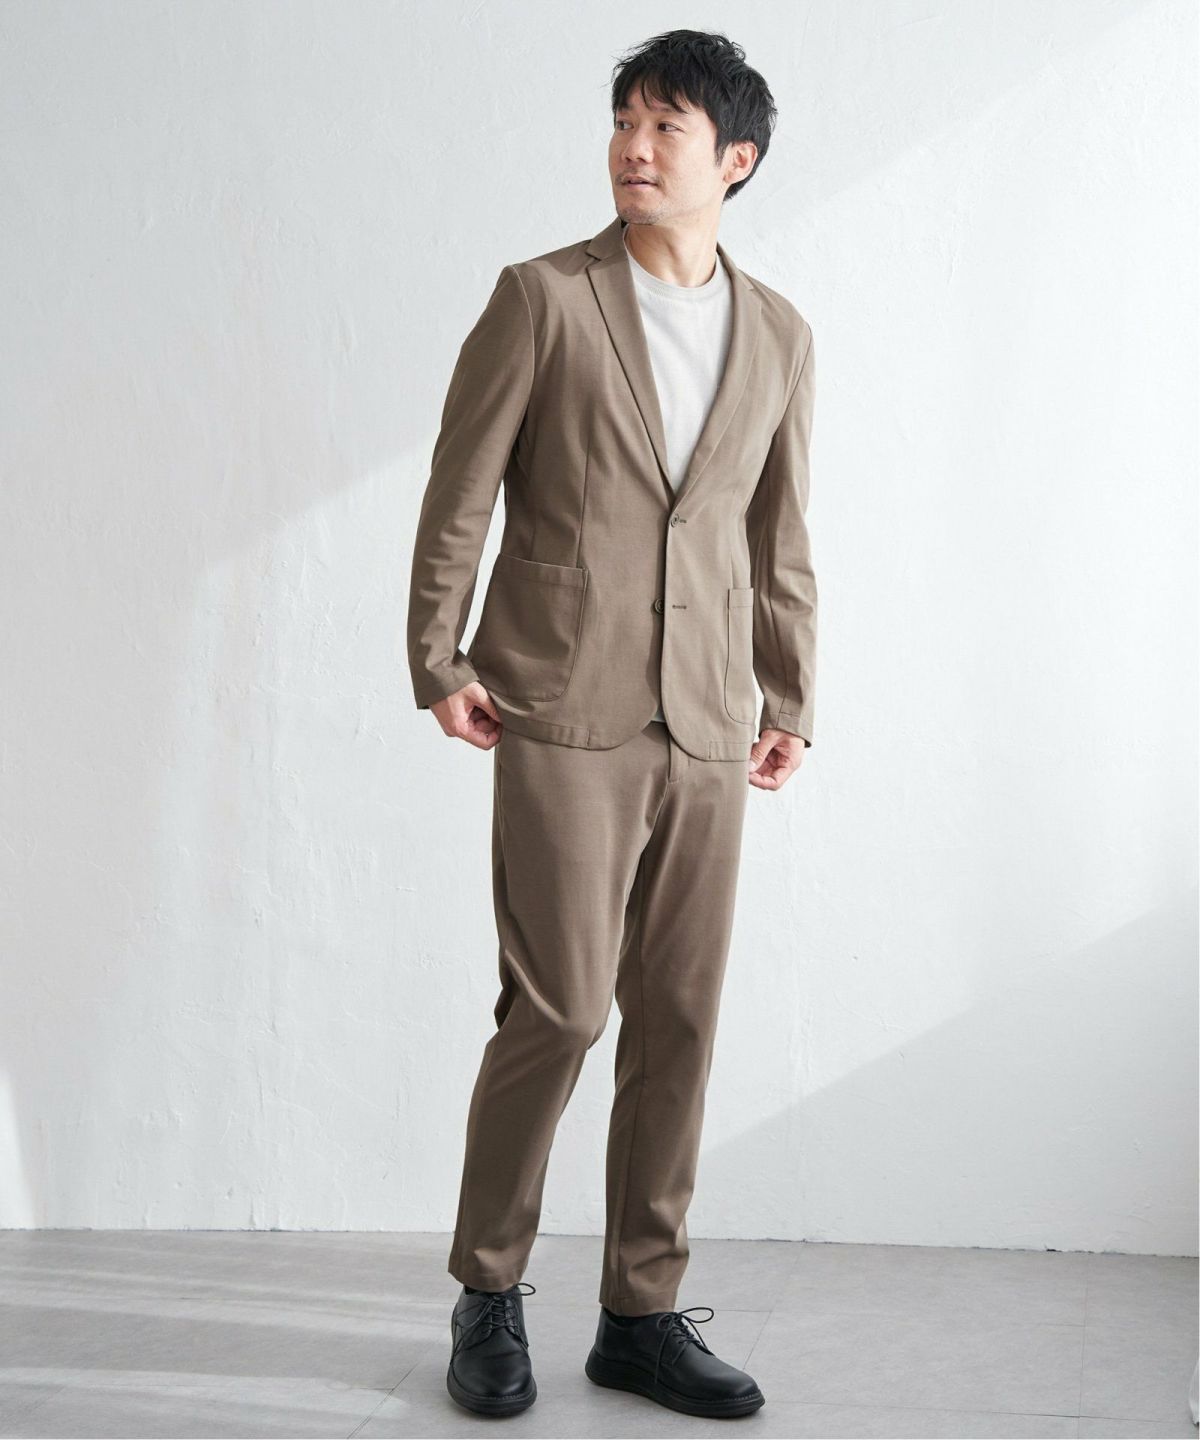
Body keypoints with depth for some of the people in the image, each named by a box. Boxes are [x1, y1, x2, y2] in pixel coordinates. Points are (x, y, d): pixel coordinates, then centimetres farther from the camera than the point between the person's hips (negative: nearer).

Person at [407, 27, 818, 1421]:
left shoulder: (779, 333, 11)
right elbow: (458, 490, 0)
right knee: (558, 1007, -5)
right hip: (564, 716, -4)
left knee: (679, 1022, 6)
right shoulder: (541, 298, 0)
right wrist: (437, 663, -4)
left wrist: (790, 700, 15)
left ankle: (643, 1314, 18)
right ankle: (488, 1295, 15)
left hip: (706, 731, 4)